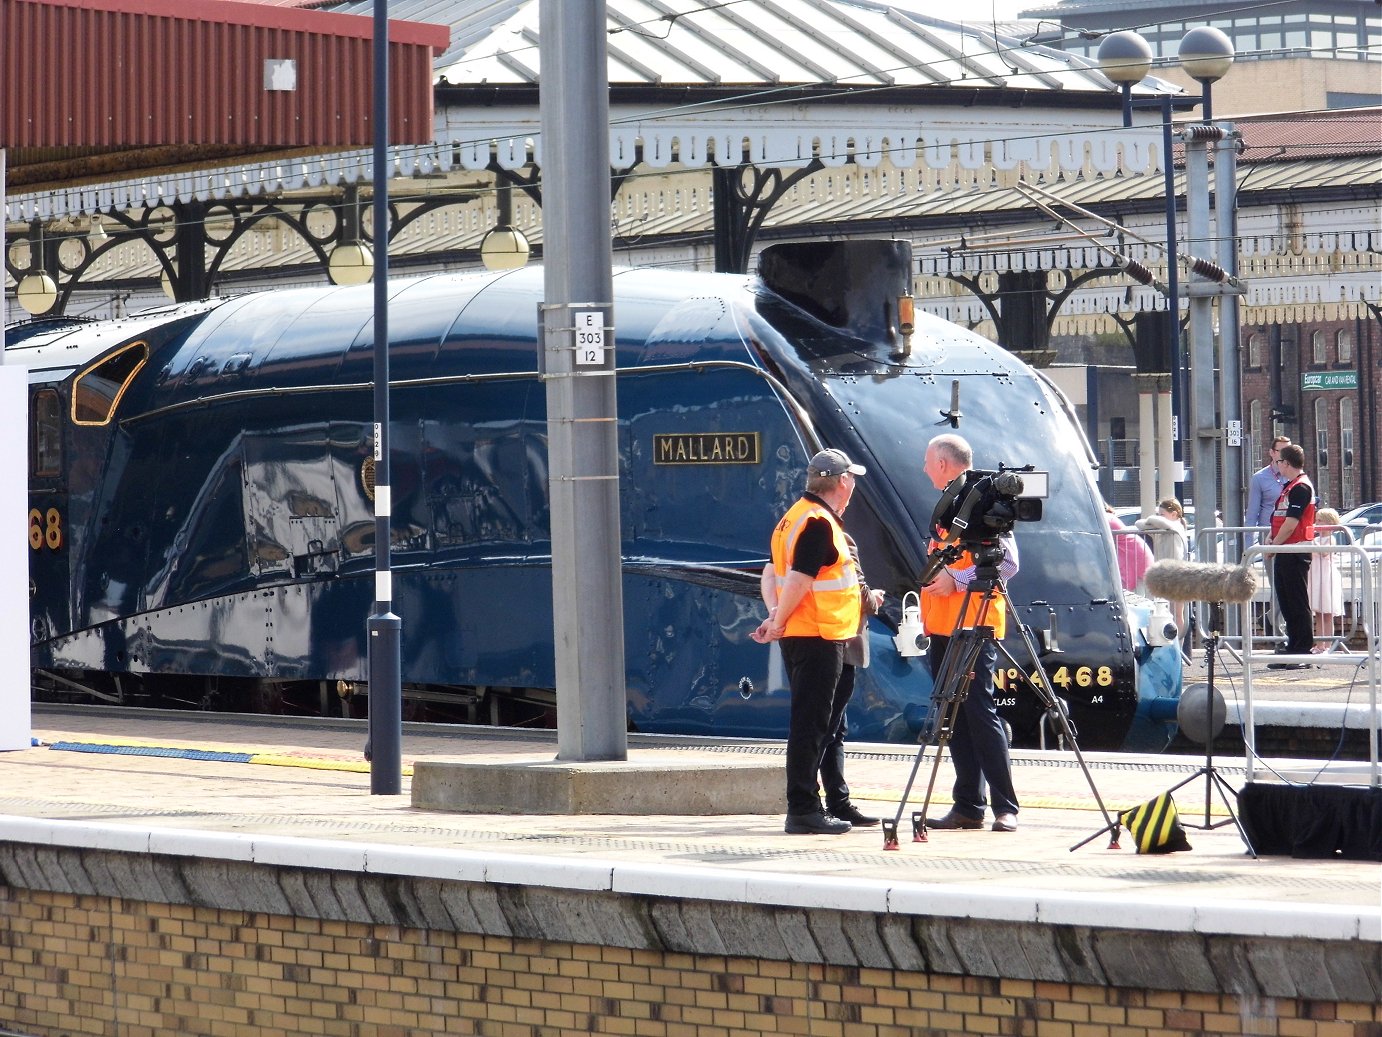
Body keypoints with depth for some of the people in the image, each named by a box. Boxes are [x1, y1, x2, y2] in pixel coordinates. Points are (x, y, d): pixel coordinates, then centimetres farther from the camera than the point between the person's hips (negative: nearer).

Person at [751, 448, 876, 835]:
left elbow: (771, 574, 14)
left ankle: (838, 803, 24)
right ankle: (802, 810, -8)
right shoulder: (819, 523, -16)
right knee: (809, 725, -8)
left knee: (829, 725, 17)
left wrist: (775, 615, -1)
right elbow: (798, 582, -23)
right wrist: (779, 623, -11)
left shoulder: (795, 517, 16)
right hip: (819, 639, -10)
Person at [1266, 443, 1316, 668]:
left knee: (1298, 603, -6)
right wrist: (1271, 538, 8)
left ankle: (1304, 652, -4)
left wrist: (1274, 544, -11)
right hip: (1284, 552, 10)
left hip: (1296, 551, -10)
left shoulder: (1301, 487, -14)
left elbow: (1292, 522, -19)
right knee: (1286, 602, 12)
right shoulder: (1288, 487, 17)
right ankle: (1293, 648, 17)